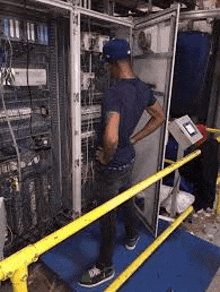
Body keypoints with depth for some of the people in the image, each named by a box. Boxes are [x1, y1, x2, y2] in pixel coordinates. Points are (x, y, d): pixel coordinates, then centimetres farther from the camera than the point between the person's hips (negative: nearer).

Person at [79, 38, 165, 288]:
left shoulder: (113, 94, -29)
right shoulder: (143, 89, -2)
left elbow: (111, 138, -43)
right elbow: (159, 117, 12)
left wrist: (106, 158, -20)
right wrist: (133, 140, 9)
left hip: (111, 165, -8)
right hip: (128, 159, 8)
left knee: (106, 214, 8)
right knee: (125, 199, 29)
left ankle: (105, 267, 29)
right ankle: (132, 237, 55)